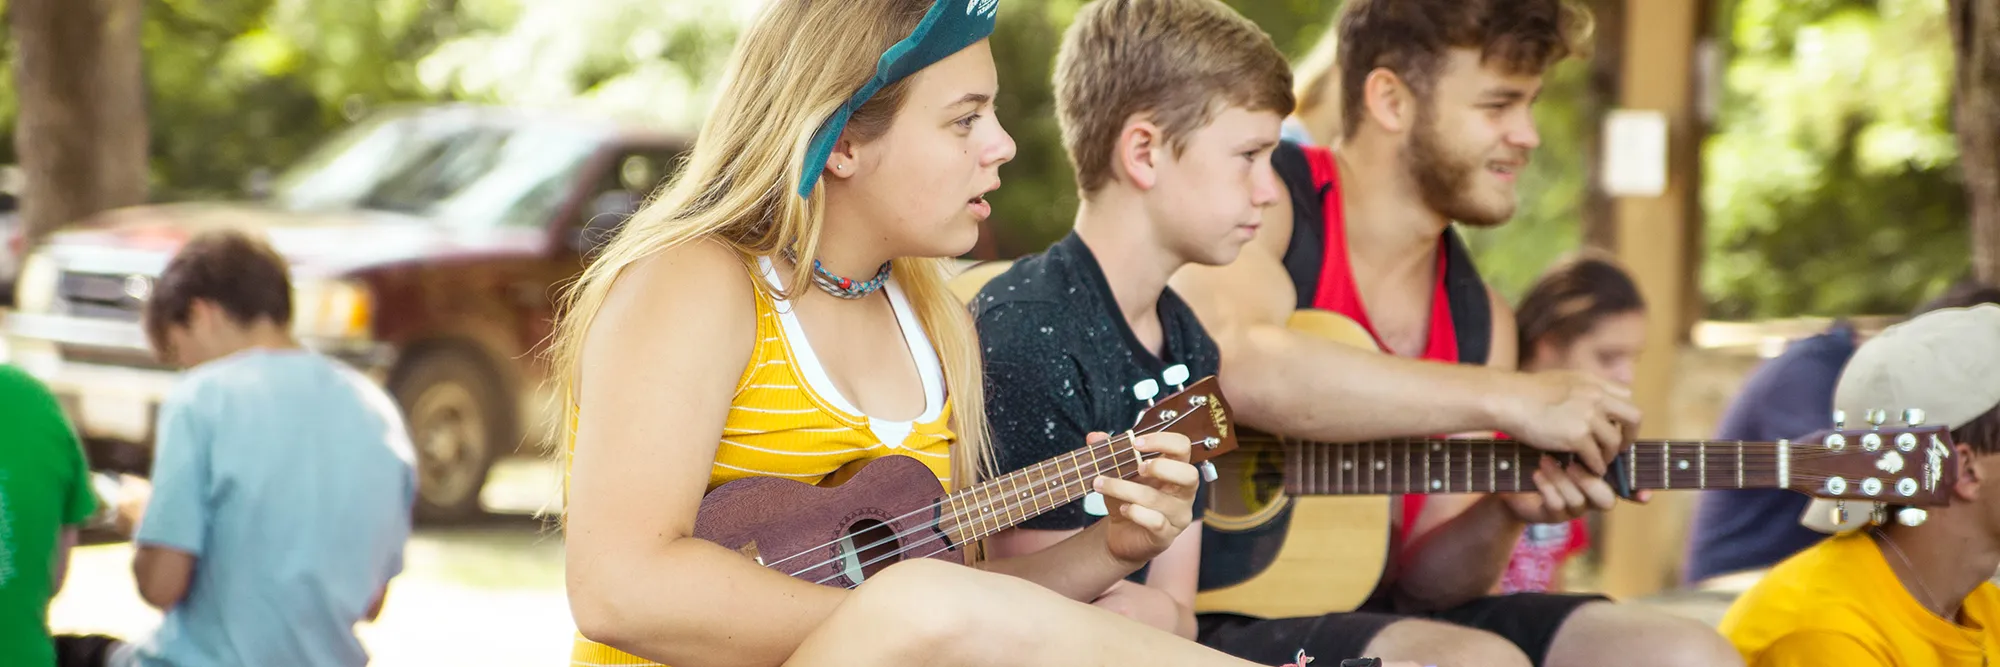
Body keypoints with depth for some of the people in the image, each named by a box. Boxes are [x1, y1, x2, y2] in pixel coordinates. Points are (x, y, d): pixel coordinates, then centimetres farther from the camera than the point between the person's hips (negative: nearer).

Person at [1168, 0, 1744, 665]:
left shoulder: (1479, 318, 12)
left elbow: (1421, 579, 12)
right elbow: (1238, 368, -31)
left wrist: (1507, 514, -11)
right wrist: (1511, 400, -27)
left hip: (1372, 610, 7)